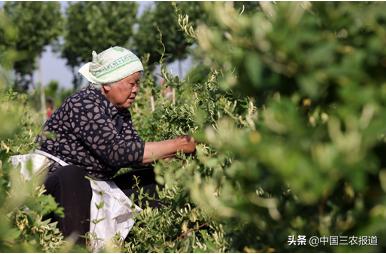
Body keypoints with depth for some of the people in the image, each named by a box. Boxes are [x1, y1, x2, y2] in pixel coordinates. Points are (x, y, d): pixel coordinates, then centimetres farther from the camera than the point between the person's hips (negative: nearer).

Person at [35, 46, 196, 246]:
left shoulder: (120, 111, 7)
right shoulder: (85, 105, -21)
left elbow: (134, 150, 2)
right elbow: (117, 152, -29)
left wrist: (175, 151, -10)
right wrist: (175, 145, -26)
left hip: (90, 185, 9)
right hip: (56, 180, -9)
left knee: (153, 177, 3)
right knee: (72, 177, -41)